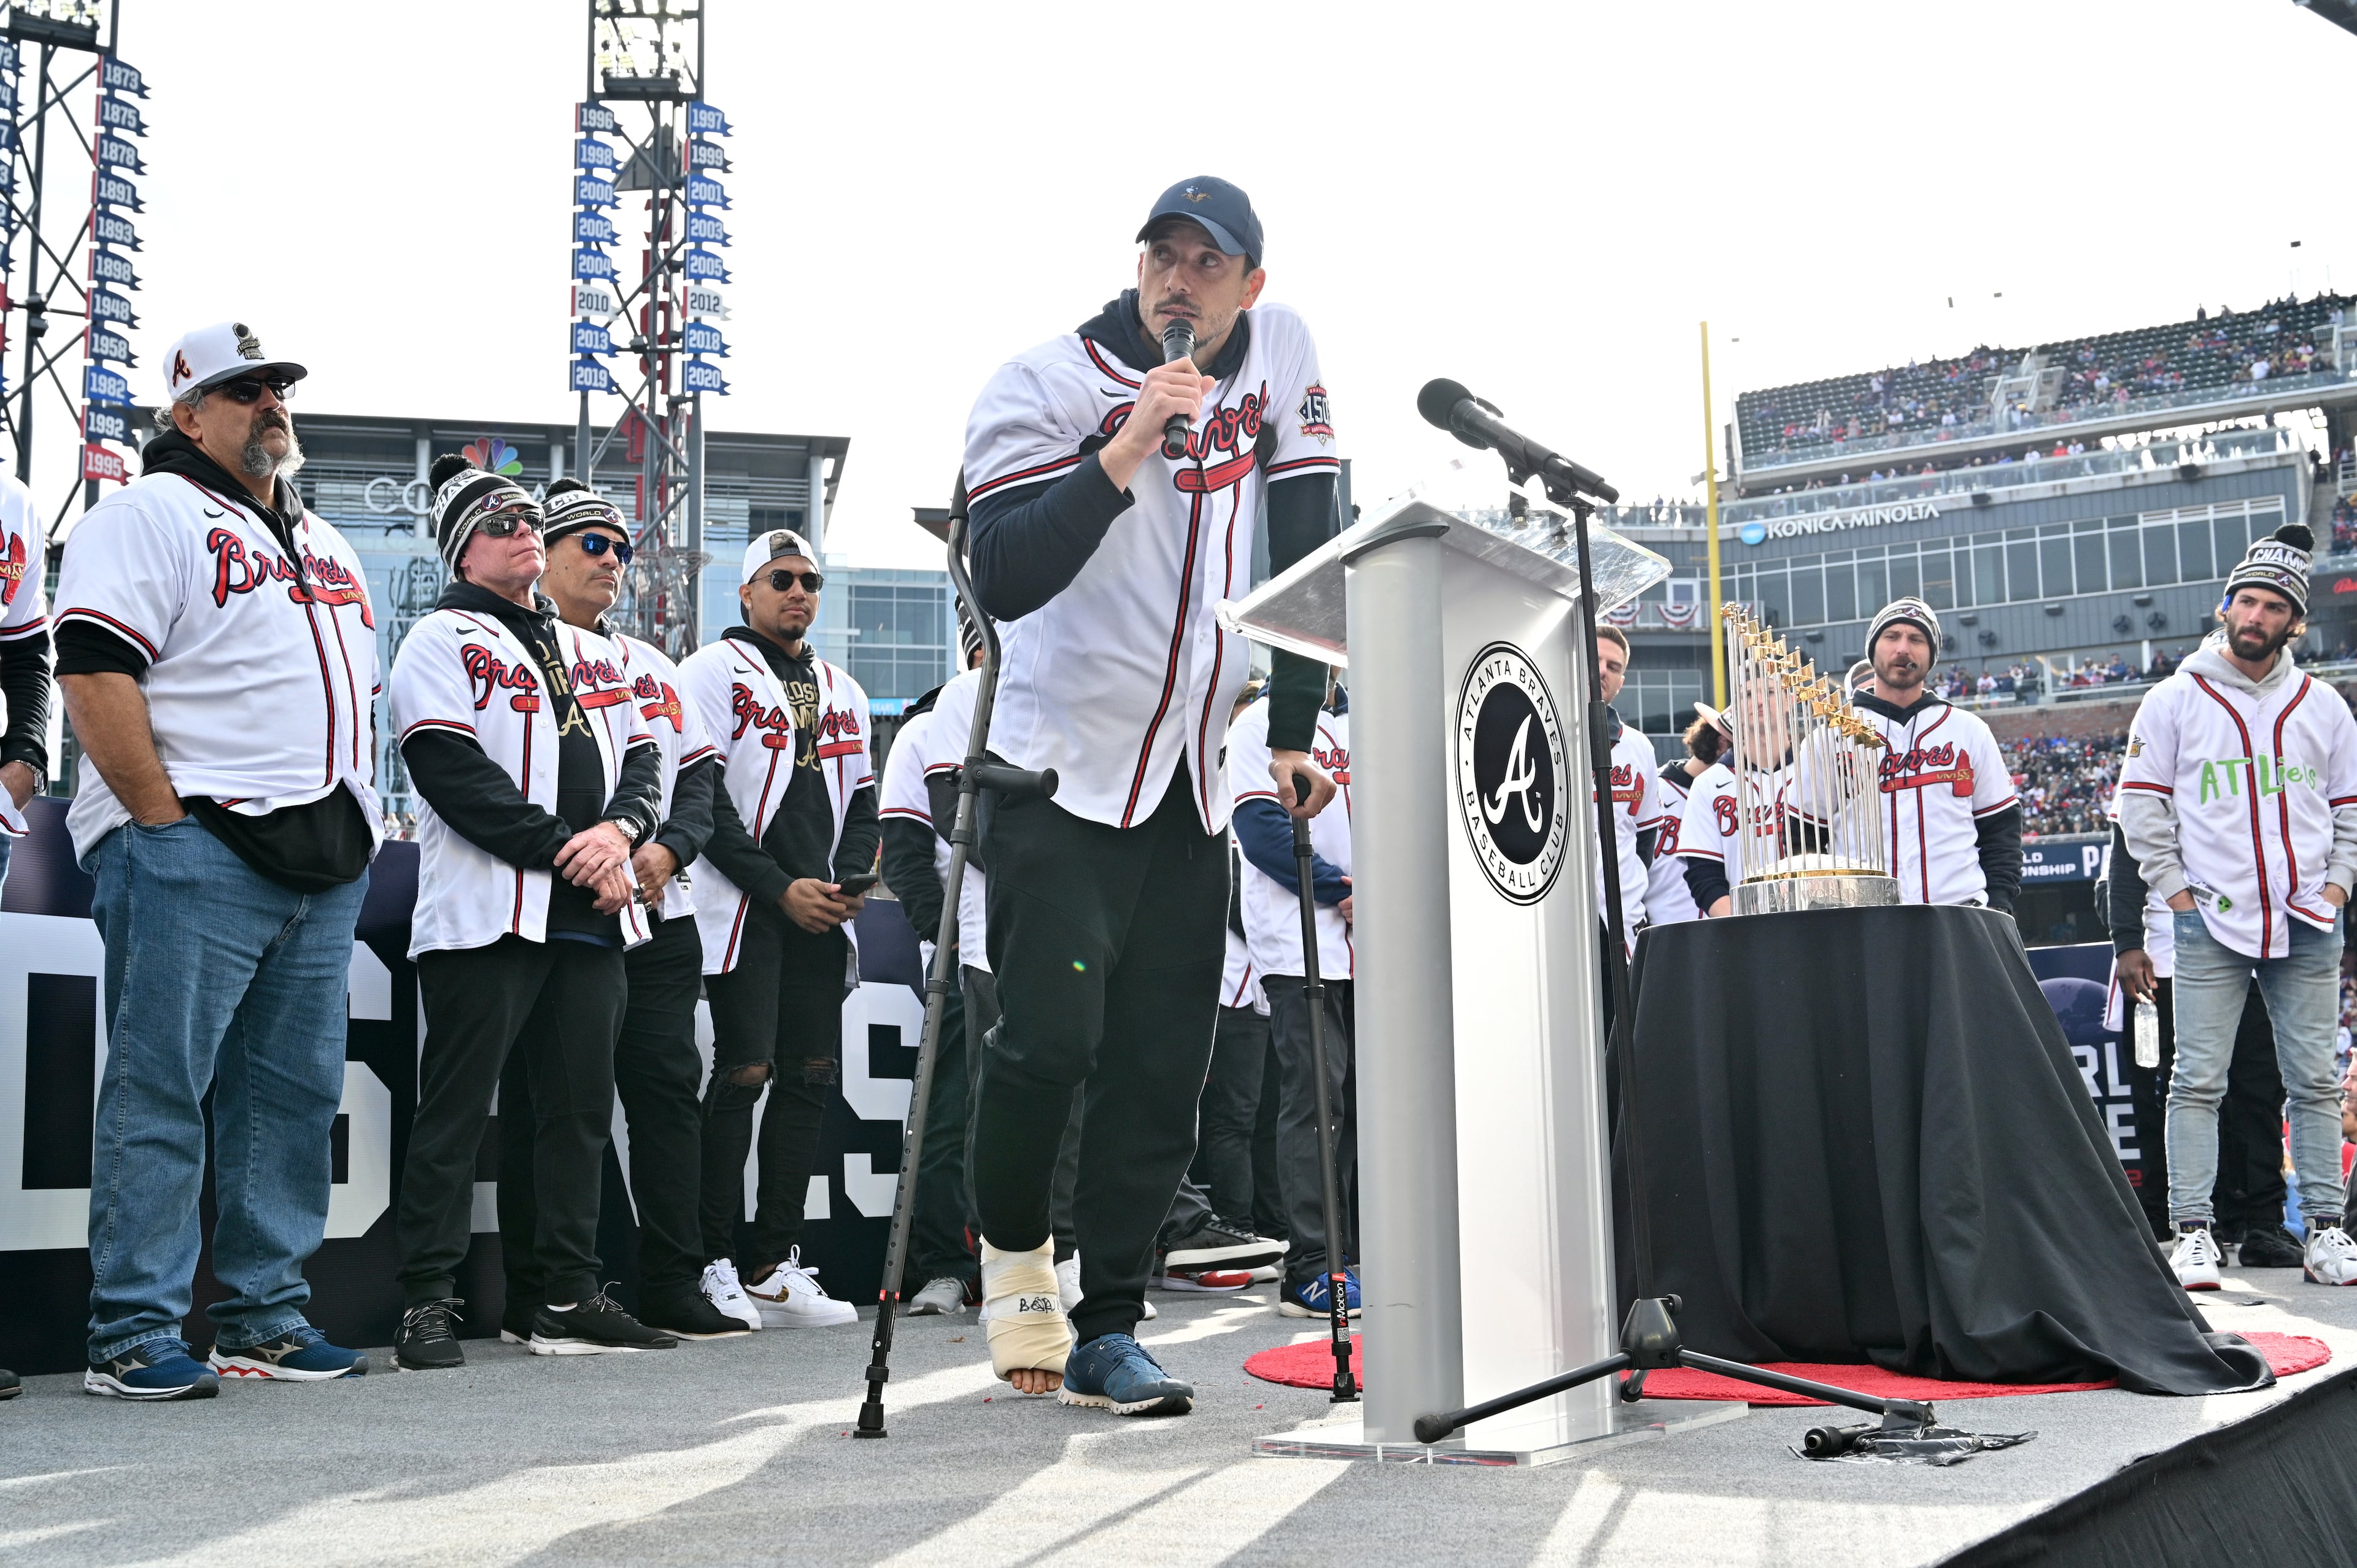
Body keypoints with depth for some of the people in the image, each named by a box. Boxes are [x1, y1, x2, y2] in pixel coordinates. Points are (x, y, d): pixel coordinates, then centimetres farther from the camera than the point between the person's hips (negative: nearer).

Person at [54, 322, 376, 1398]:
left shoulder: (324, 544, 23)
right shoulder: (150, 514, -1)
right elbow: (94, 674, -13)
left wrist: (352, 822, 15)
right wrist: (165, 821, -17)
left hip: (324, 864, 8)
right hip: (194, 856, -7)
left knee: (295, 1092, 8)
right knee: (160, 1088, -6)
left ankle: (265, 1317, 16)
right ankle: (133, 1334, -1)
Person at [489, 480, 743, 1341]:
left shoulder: (650, 664, 22)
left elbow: (696, 777, 17)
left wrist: (667, 849, -3)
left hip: (657, 914, 6)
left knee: (669, 1089, 3)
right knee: (543, 1103, -2)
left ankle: (673, 1289, 9)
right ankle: (531, 1301, 5)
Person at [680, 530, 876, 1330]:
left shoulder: (842, 691, 20)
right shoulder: (714, 671, 1)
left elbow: (862, 801, 20)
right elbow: (701, 797, -8)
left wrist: (850, 879, 0)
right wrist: (780, 888, -13)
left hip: (821, 913, 6)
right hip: (745, 910, -6)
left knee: (811, 1080, 3)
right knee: (744, 1075, -10)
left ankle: (774, 1265, 9)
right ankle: (714, 1265, -3)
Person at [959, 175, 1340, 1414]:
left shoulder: (1279, 354, 2)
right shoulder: (1048, 382, -10)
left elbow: (1305, 554, 4)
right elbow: (1001, 584, -21)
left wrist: (1293, 734, 0)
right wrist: (1125, 454, -29)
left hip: (1193, 774, 4)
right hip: (1061, 766, -4)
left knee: (1166, 1066, 2)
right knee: (1051, 1035, -13)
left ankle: (1107, 1332, 12)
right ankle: (1013, 1242, 16)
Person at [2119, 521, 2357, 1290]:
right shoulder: (2175, 701, 2)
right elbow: (2140, 804, 2)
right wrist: (2178, 892, -3)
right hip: (2211, 925, -3)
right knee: (2199, 1079, -4)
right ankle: (2192, 1232, -1)